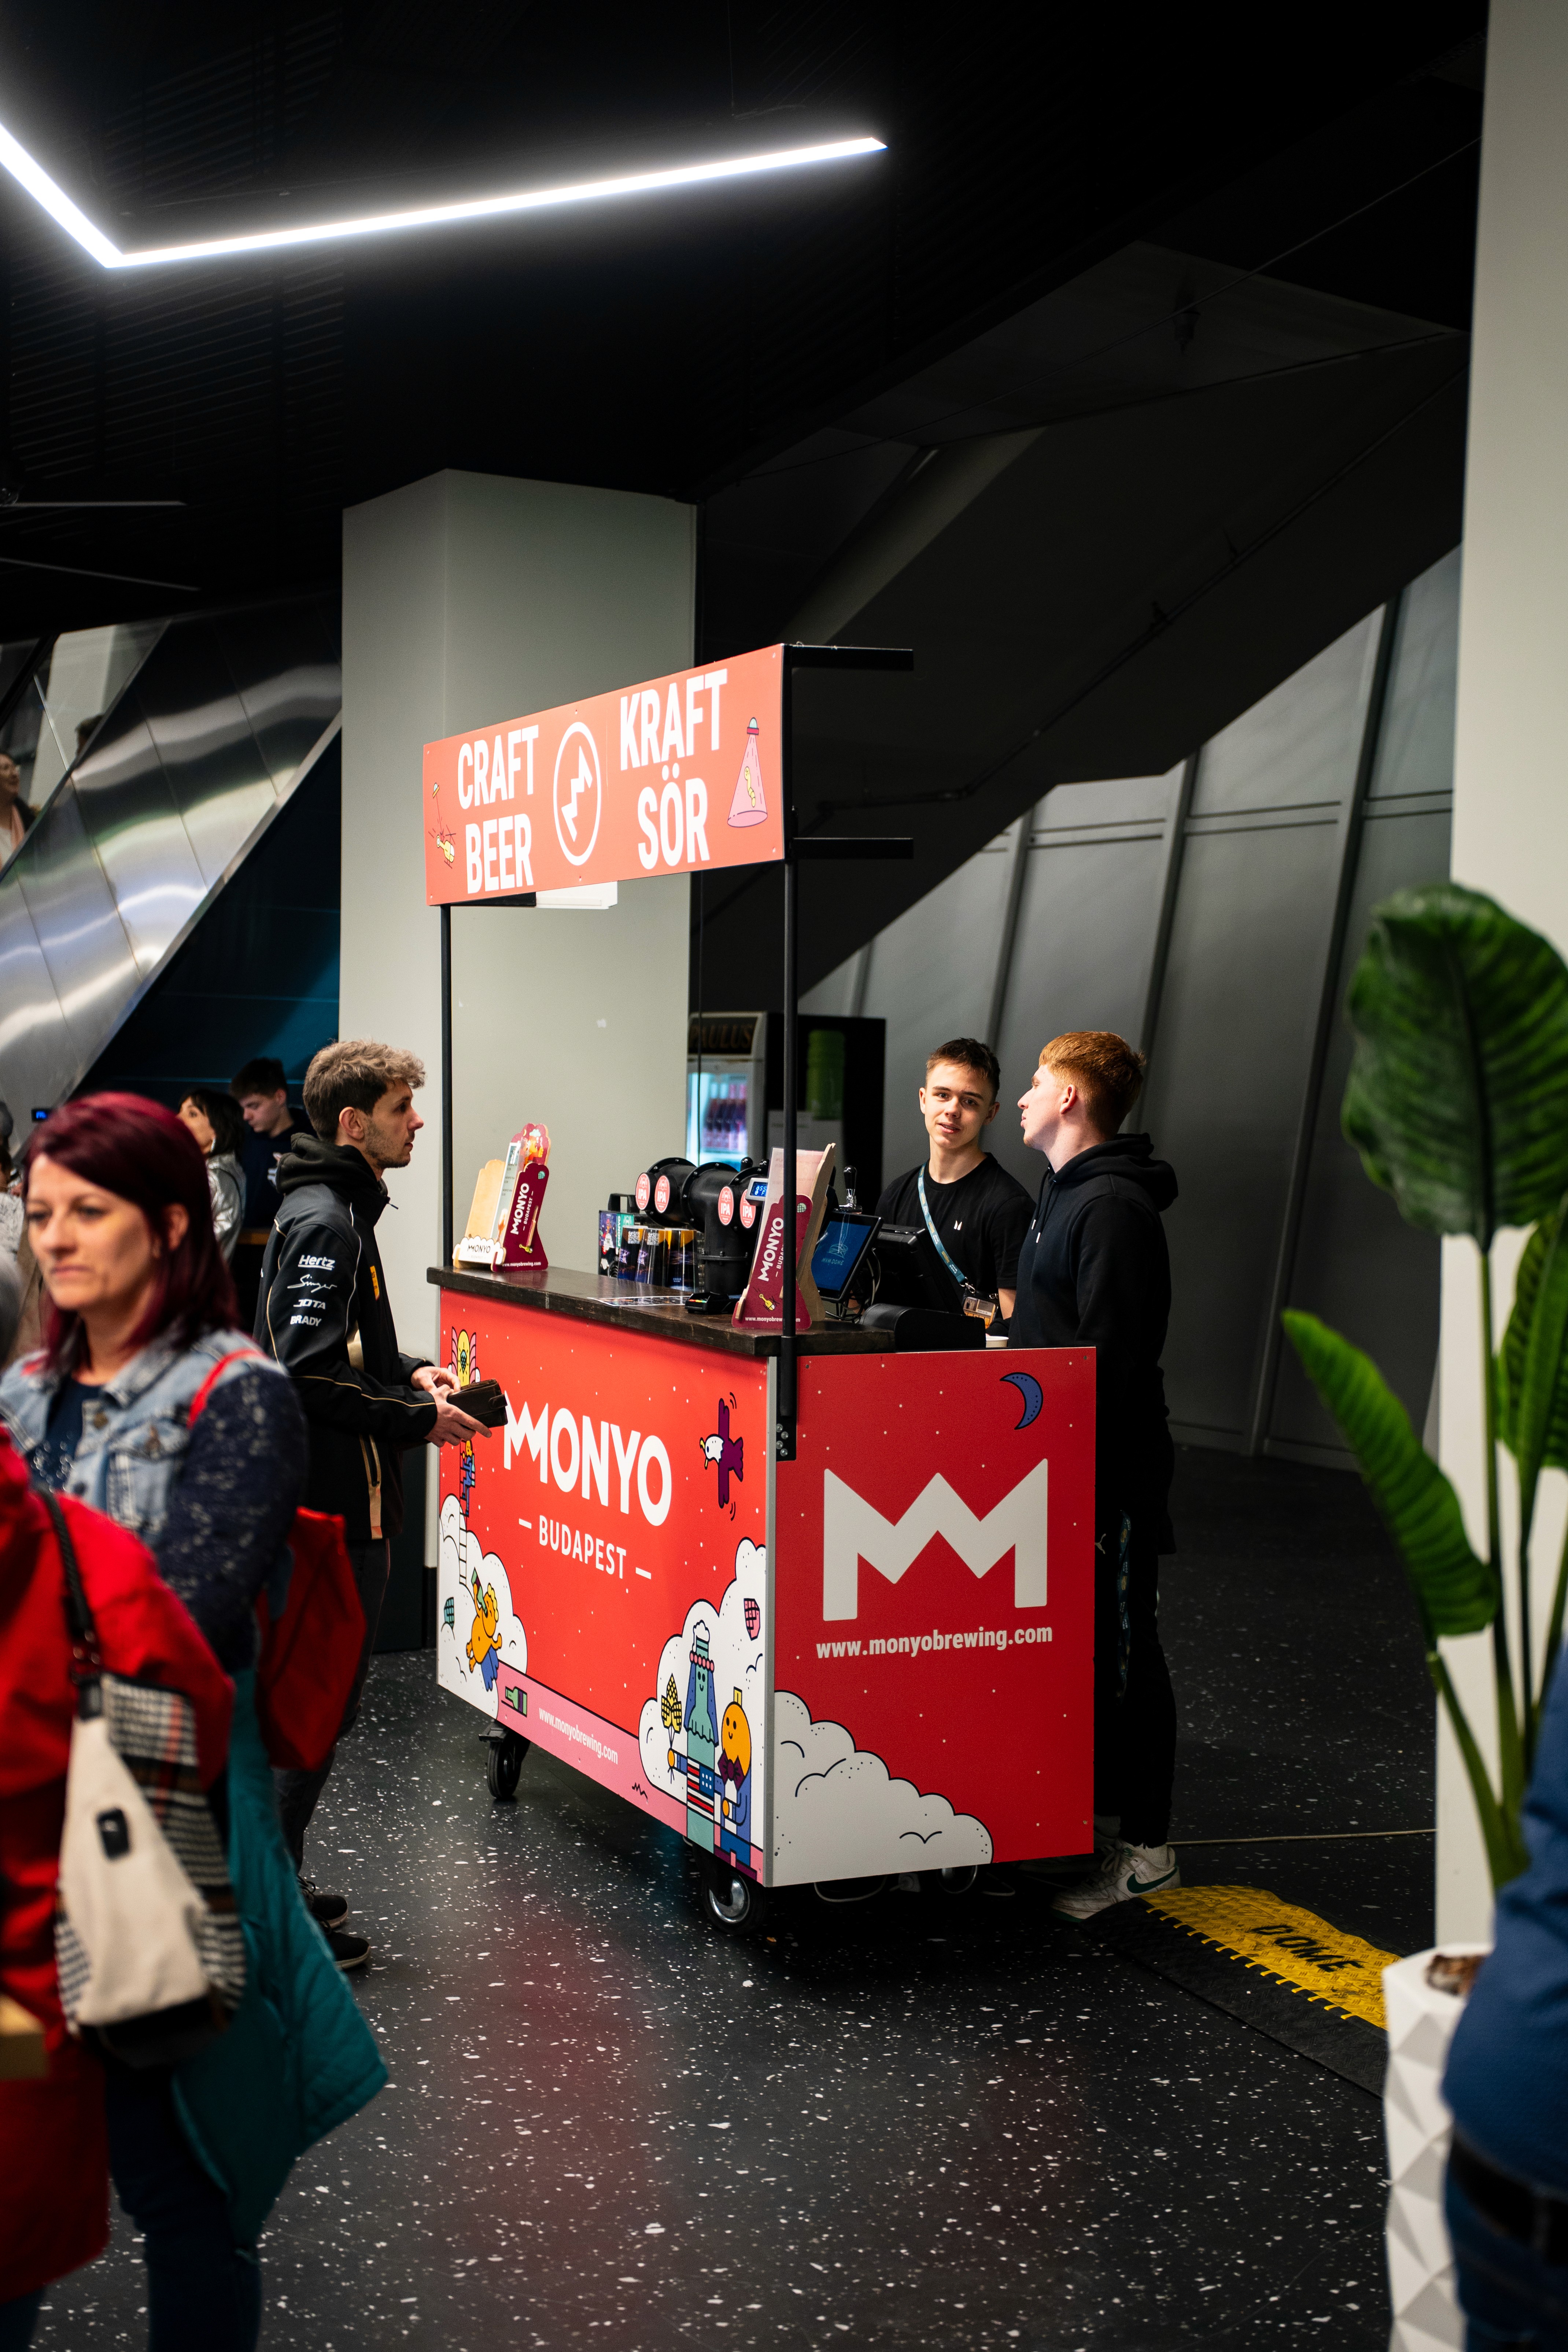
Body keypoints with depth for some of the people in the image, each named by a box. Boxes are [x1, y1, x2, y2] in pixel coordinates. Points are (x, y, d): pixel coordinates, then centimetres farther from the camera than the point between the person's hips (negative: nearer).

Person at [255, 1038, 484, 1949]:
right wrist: (418, 1419, -17)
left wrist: (409, 1371, 10)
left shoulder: (329, 1208, 15)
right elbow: (308, 1372, -26)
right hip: (336, 1500, -11)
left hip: (313, 1496, 11)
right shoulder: (327, 1221, -18)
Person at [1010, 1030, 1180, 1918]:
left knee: (1123, 1651, -3)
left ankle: (1146, 1847, 5)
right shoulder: (1066, 1194, 15)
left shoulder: (1114, 1207, -18)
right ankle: (1102, 1803, 28)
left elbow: (1108, 1356, -23)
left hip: (1110, 1470, -10)